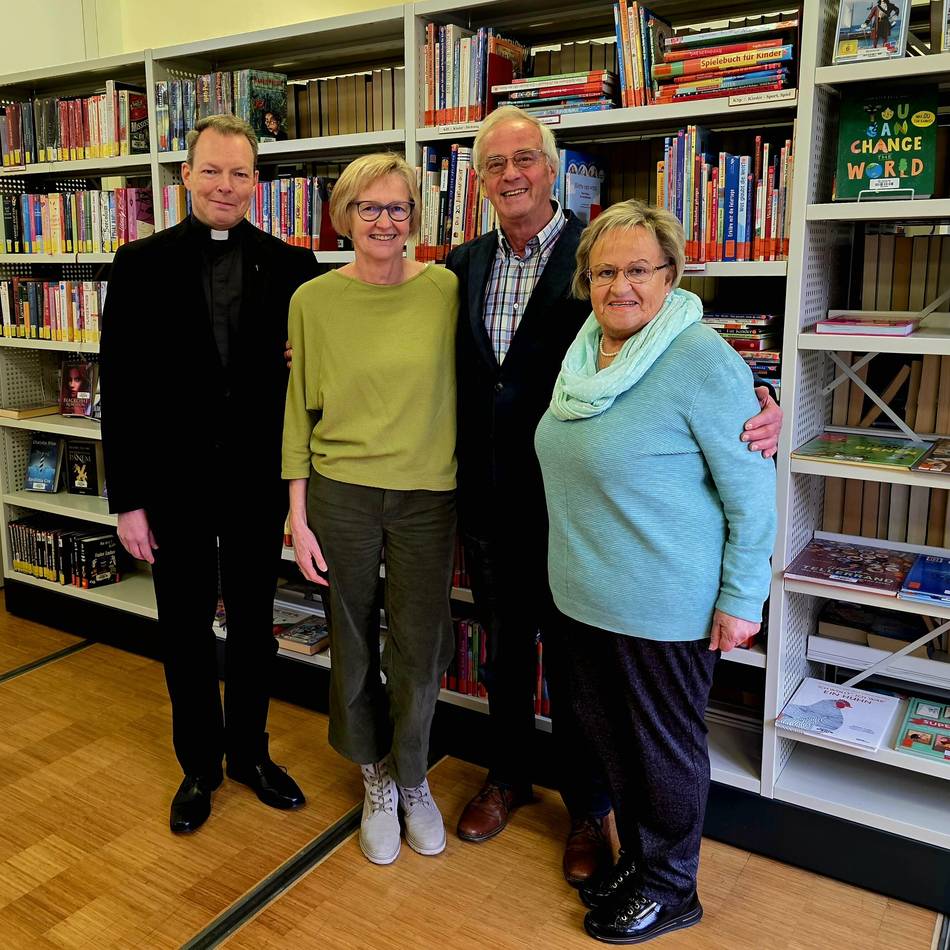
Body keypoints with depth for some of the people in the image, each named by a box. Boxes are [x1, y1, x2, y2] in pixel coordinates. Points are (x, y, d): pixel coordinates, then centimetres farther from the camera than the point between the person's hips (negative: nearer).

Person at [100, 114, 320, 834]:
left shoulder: (290, 267, -1)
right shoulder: (143, 264, -3)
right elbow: (121, 388, -5)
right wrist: (128, 498, -7)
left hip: (259, 479, 1)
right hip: (174, 483, -1)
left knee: (254, 626, 15)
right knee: (185, 632, 13)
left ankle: (250, 751, 36)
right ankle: (200, 765, 33)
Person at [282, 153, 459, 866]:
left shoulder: (444, 290, -3)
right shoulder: (314, 300, -2)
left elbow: (457, 392, 4)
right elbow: (300, 412, 2)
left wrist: (470, 493, 3)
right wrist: (298, 517, 0)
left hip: (428, 496, 0)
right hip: (341, 494, 1)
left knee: (420, 648, 8)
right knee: (354, 645, 12)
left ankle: (412, 778, 35)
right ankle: (377, 780, 37)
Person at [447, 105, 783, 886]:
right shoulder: (464, 265, 6)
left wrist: (760, 407, -34)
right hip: (487, 499, 5)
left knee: (573, 657, 11)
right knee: (504, 645, 21)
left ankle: (588, 807, 34)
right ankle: (508, 777, 44)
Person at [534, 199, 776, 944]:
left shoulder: (701, 358, -18)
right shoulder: (584, 352, 5)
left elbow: (751, 490, -16)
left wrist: (742, 598, -15)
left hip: (665, 604, -7)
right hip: (583, 594, 8)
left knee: (665, 745, 12)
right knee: (609, 734, 21)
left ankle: (671, 889, 35)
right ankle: (636, 858, 44)